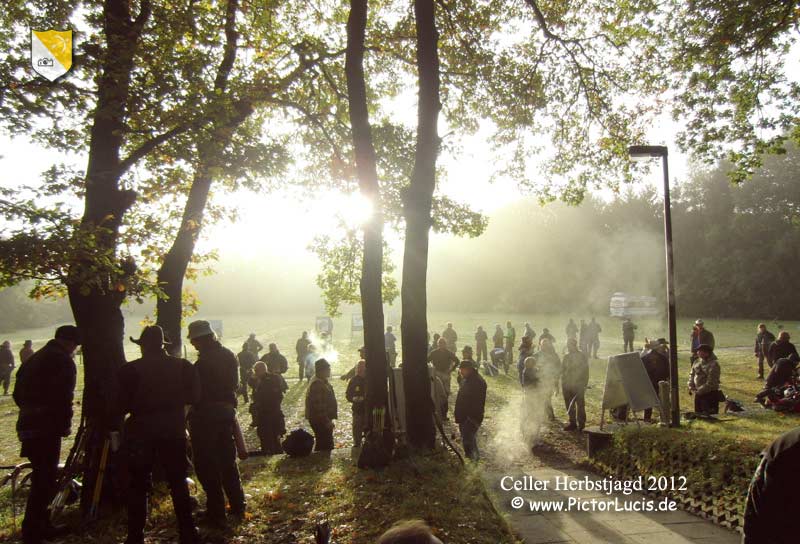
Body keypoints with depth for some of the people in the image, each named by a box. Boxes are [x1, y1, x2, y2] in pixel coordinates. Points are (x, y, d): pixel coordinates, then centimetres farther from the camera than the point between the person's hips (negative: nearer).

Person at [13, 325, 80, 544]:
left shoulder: (33, 359, 17)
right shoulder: (63, 361, -11)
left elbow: (18, 394, 21)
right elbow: (63, 397, -19)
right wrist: (65, 425, -8)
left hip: (27, 426, 9)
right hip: (47, 429, -9)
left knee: (42, 477, 18)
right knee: (45, 480, -3)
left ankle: (42, 526, 27)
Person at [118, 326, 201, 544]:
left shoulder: (130, 370, -10)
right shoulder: (182, 366, -2)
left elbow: (123, 405, -9)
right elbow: (193, 397, 4)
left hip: (141, 431, -2)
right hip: (173, 430, 3)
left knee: (138, 486, 9)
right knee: (178, 482, 14)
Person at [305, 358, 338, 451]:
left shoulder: (322, 382, 12)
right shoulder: (317, 384, -22)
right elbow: (318, 406, -25)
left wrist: (328, 419, 22)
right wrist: (327, 421, -22)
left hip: (324, 419, 10)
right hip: (320, 420, -10)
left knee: (321, 444, 18)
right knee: (325, 446, -5)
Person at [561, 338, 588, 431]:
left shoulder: (582, 356, -4)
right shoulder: (566, 357, 11)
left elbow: (585, 371, -5)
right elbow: (563, 371, 15)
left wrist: (584, 384, -10)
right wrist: (563, 385, 10)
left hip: (578, 385, -5)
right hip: (567, 385, 5)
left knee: (580, 405, 2)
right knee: (569, 406, 8)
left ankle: (581, 424, 11)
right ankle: (572, 423, 17)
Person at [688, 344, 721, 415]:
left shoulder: (714, 364, -15)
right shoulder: (697, 362, 7)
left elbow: (711, 382, -20)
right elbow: (692, 375, 13)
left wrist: (699, 391, -17)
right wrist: (691, 388, 1)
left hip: (710, 394, -7)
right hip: (698, 394, 7)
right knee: (698, 414, 14)